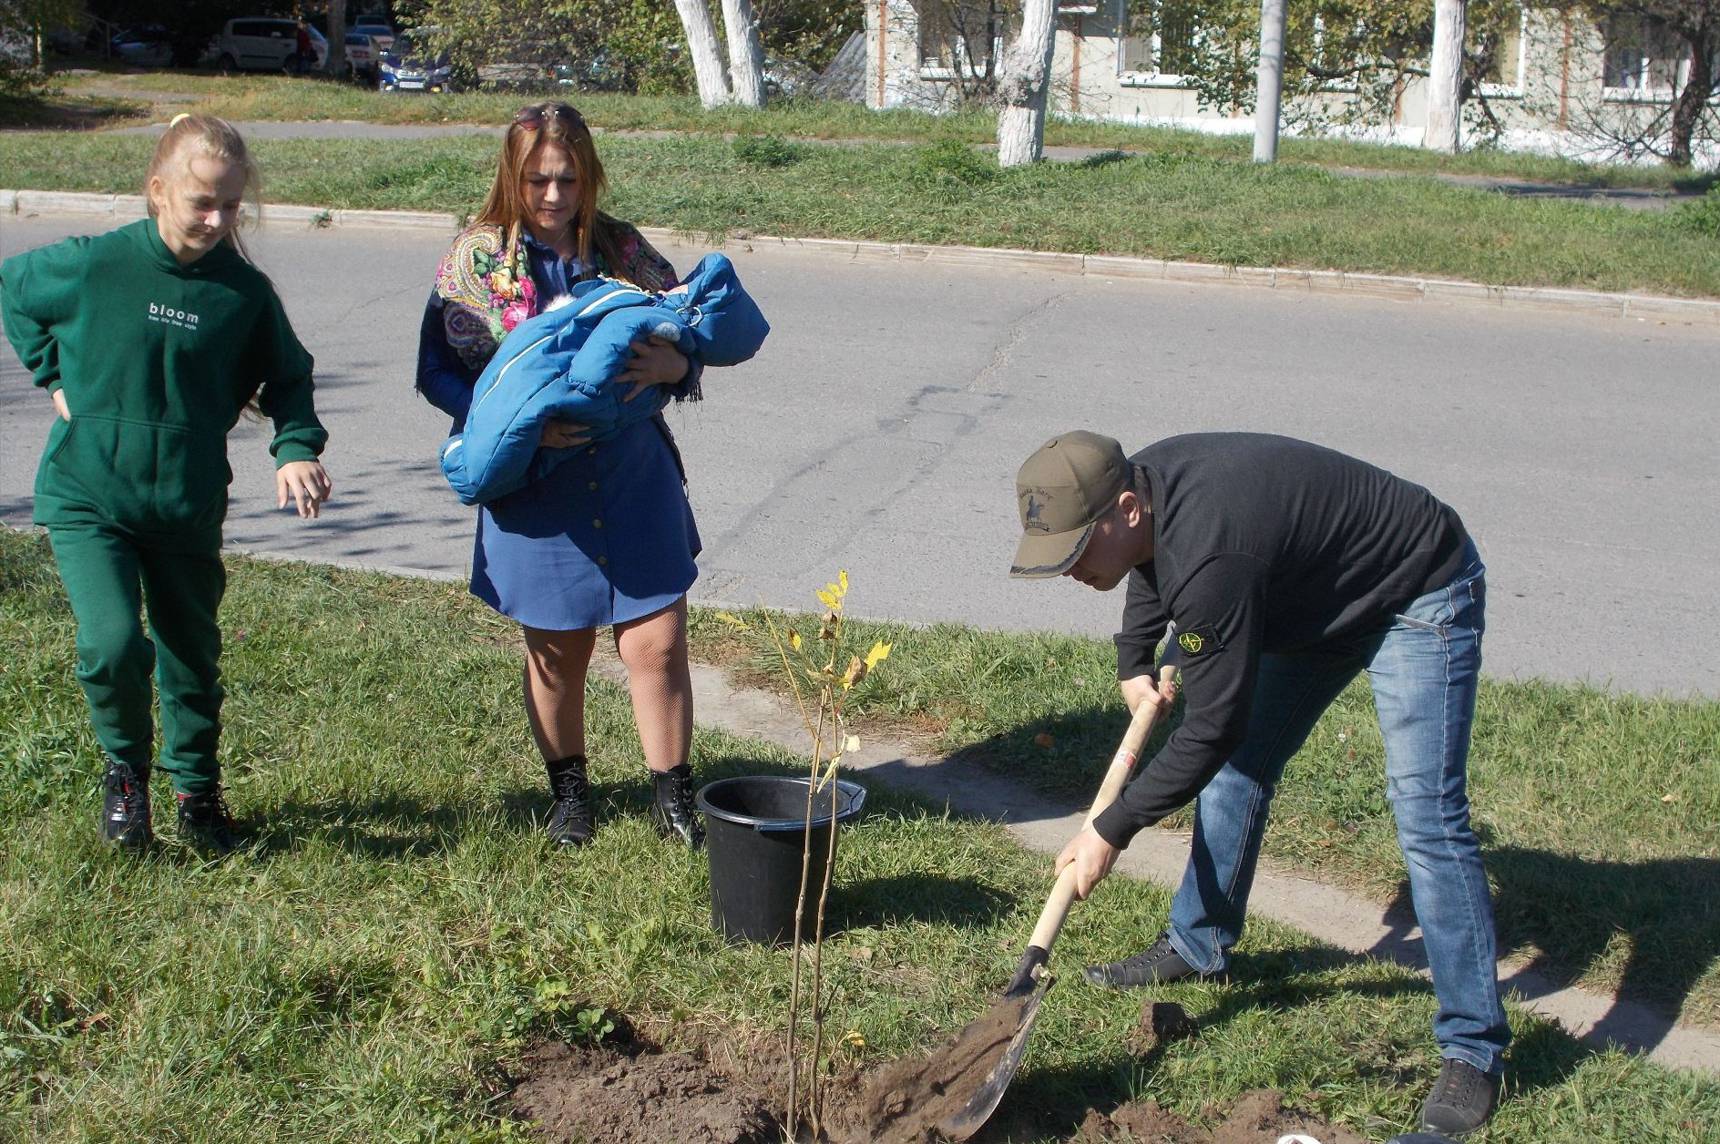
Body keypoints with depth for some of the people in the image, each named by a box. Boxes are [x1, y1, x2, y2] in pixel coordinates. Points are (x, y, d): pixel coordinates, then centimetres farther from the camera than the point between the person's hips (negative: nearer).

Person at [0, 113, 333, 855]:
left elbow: (287, 377, 6)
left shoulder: (244, 292, -6)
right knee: (113, 643, -18)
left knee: (193, 654, 13)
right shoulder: (92, 265, -10)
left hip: (190, 508, 2)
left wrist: (296, 448, -12)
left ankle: (196, 786, 36)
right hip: (86, 495, -2)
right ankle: (126, 770, 11)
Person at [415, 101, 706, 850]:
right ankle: (568, 788, 33)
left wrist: (670, 364, -19)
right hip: (536, 495, -1)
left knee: (658, 642, -1)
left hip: (636, 485, 1)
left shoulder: (622, 249, 3)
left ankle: (674, 797, 16)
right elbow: (438, 372, -4)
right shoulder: (475, 257, -2)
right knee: (557, 652, 12)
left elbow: (686, 342, 6)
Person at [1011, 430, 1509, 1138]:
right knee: (1239, 763, 11)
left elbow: (1209, 731, -30)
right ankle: (1198, 946, 28)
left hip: (1420, 600, -9)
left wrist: (1111, 833, -22)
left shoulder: (1210, 560, -38)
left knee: (1425, 815, -16)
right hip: (1318, 591, 10)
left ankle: (1474, 1050, -8)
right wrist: (1133, 663, 7)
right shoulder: (1142, 485, -11)